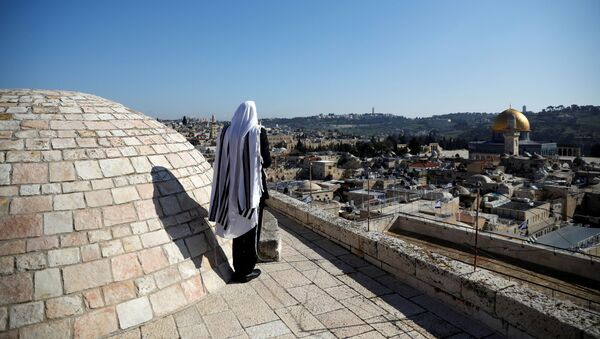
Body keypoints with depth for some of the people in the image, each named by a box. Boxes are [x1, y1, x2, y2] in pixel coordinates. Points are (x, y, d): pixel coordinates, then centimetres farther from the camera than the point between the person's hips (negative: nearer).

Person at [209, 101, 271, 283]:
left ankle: (238, 268, 27)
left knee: (236, 225, 17)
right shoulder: (258, 132, -11)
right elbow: (266, 161, -9)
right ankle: (247, 270, 19)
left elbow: (221, 159, 4)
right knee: (251, 227, 9)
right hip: (252, 186, -4)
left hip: (232, 186, 4)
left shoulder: (226, 131, 0)